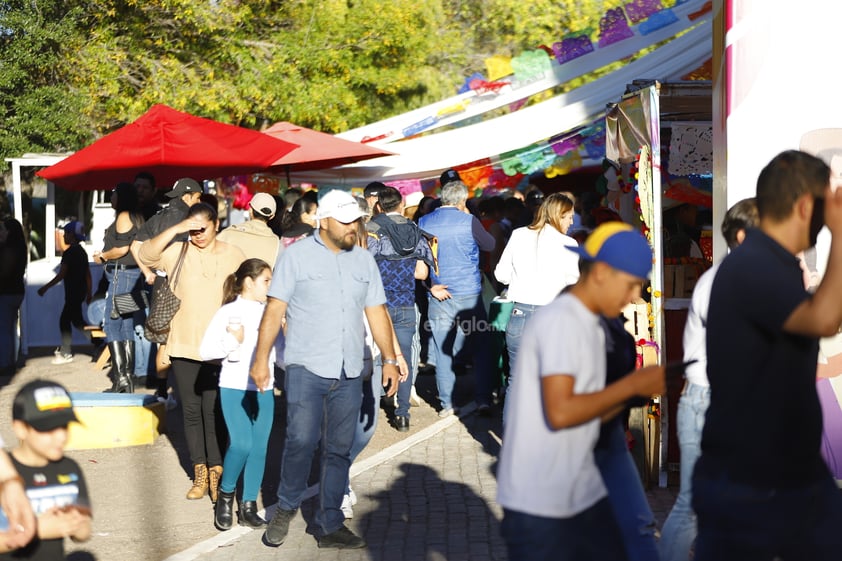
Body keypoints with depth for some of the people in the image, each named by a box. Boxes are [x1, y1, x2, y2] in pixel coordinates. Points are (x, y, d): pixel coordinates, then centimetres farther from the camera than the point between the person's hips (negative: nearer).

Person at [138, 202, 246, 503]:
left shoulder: (233, 255, 4)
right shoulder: (177, 253, 3)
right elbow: (147, 255, -14)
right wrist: (176, 229, -21)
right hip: (184, 347, 2)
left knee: (214, 411, -5)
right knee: (191, 410, 7)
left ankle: (216, 472, 3)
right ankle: (200, 473, 15)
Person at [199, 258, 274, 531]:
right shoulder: (228, 312, -3)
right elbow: (205, 350, -7)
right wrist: (231, 342, -16)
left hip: (264, 390, 5)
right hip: (234, 388, -5)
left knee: (259, 447, 1)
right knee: (241, 444, -16)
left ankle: (249, 506, 10)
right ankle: (225, 496, 7)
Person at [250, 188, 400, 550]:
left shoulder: (364, 260, 11)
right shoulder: (297, 255, -1)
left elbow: (377, 313, 12)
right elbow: (275, 309, -4)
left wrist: (389, 359, 6)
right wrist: (261, 358, -9)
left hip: (349, 373, 4)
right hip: (306, 368, -4)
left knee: (339, 450, 7)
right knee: (301, 441, -14)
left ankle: (330, 526, 16)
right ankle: (287, 507, 11)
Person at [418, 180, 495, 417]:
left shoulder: (423, 223, 2)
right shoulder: (468, 221, -9)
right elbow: (490, 245, 4)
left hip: (438, 298, 3)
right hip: (469, 295, -3)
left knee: (443, 352, 7)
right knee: (480, 349, 8)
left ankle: (447, 404, 8)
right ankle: (484, 400, 6)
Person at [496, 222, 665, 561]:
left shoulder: (588, 325, 14)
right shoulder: (560, 321, -15)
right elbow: (561, 412, -23)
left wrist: (638, 389, 0)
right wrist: (632, 384, -15)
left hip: (583, 492, 9)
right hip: (539, 502, -9)